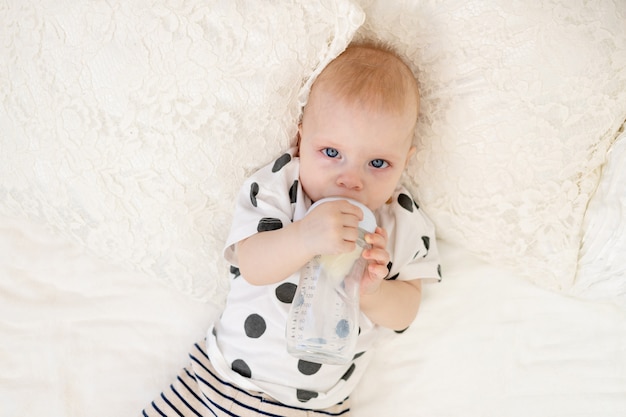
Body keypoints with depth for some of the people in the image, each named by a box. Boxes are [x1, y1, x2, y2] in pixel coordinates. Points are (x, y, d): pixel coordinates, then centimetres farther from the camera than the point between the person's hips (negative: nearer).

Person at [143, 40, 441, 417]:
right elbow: (251, 265, -24)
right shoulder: (276, 186, -13)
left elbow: (405, 313, -5)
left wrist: (373, 292, -25)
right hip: (229, 369, -1)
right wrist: (304, 238, -41)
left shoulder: (404, 222, -8)